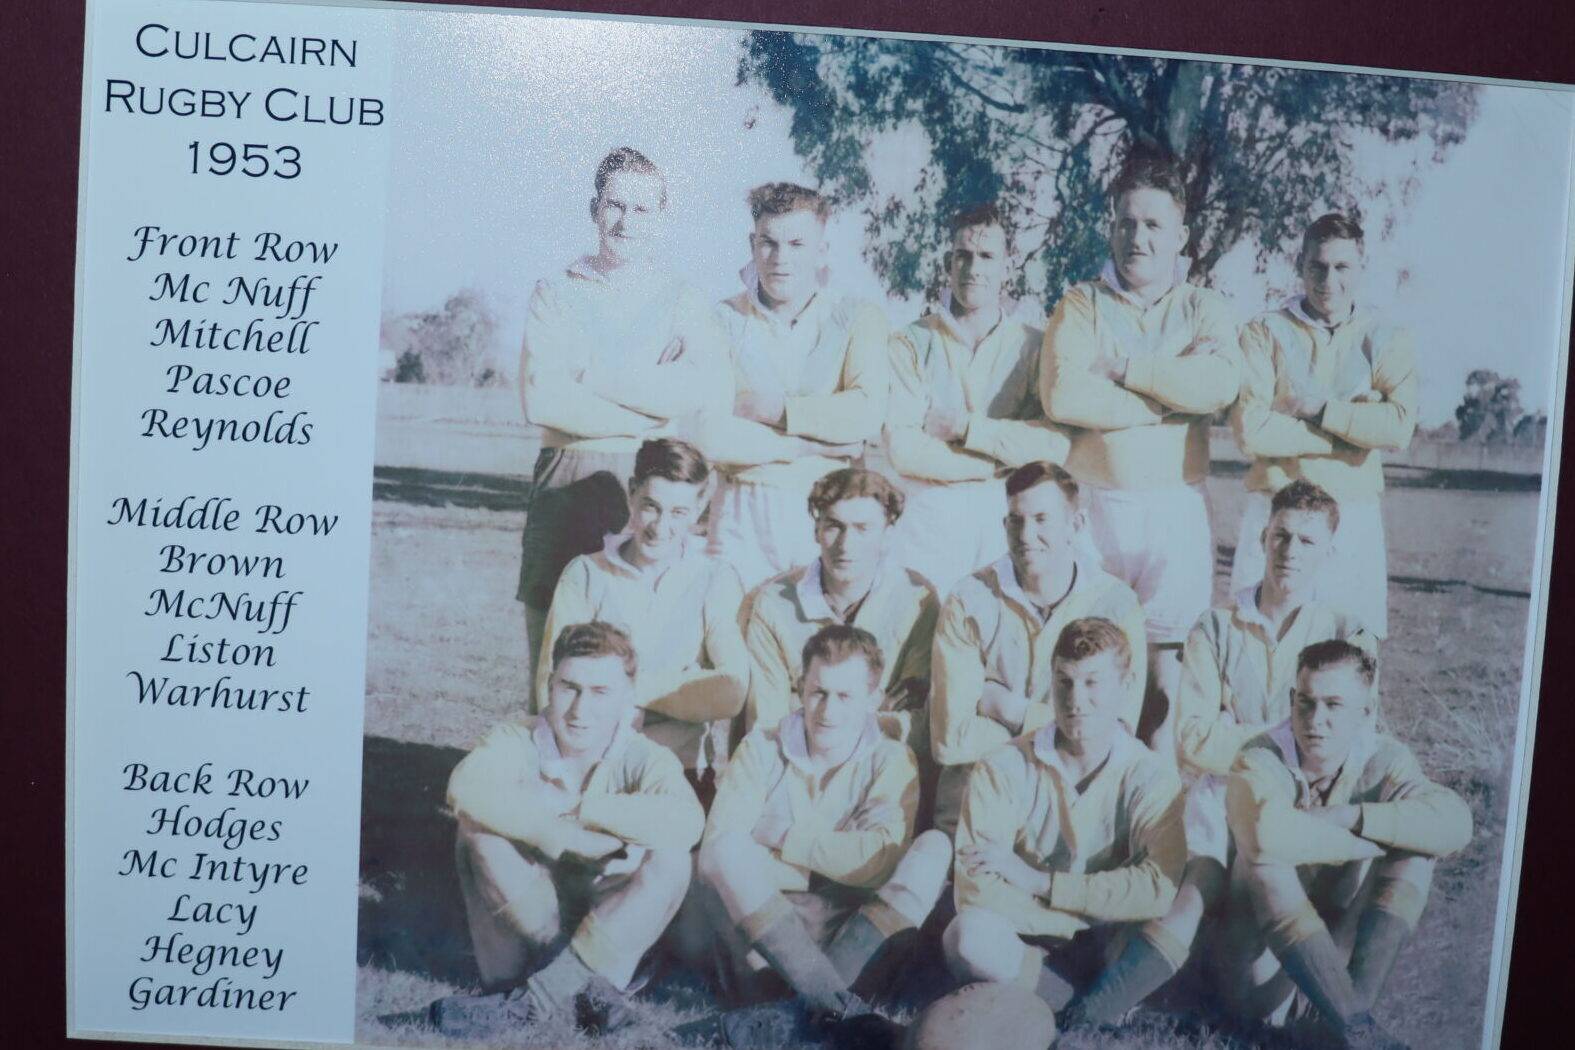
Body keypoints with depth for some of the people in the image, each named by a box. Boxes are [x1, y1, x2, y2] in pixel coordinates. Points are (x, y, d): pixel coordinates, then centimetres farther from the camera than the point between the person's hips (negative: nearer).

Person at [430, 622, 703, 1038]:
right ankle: (584, 986, -25)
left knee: (669, 857, -28)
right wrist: (562, 835, -37)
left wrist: (577, 809, -29)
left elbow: (685, 822, -35)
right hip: (521, 919, 1)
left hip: (614, 927, 0)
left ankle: (542, 997, -28)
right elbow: (466, 787, -33)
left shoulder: (645, 759, -12)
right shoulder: (517, 741, -9)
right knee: (480, 826, -23)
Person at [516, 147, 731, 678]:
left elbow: (709, 388, -13)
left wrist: (593, 377, -9)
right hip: (567, 489, 1)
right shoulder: (556, 295, 9)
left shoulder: (685, 302, 9)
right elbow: (542, 399, -7)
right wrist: (648, 423, -9)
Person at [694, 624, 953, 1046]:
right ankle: (837, 1002, -36)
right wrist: (832, 863, -21)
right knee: (723, 853, -27)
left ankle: (804, 1010, -35)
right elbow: (719, 843, -15)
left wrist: (781, 836, -12)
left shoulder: (891, 759, 1)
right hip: (759, 930, 0)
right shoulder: (761, 747, 2)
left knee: (935, 847, -22)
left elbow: (882, 861, -16)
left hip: (852, 934, 1)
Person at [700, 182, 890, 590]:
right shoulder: (722, 322, 1)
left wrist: (777, 409, -9)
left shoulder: (858, 318, 4)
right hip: (744, 514, 0)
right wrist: (812, 443, -11)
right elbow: (709, 435, -11)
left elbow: (868, 414, -12)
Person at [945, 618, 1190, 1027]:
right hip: (1021, 947, -1)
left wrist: (1038, 881, -21)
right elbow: (975, 891, -19)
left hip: (1108, 948, 1)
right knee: (971, 935, -34)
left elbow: (1158, 890, -23)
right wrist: (1089, 918, -18)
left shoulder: (1151, 777, -8)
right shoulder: (1001, 771, -10)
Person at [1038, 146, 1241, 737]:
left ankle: (1161, 751, 17)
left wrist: (1123, 366, -10)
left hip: (1176, 506, 1)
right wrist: (1174, 395, -10)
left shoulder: (1205, 310, 8)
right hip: (1091, 504, 0)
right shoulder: (1080, 305, 5)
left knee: (1169, 642, 3)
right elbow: (1063, 397, -14)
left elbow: (1219, 384, -14)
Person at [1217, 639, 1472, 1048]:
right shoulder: (1259, 764, -18)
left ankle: (1356, 1000, -23)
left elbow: (1455, 822, -26)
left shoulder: (1383, 759, -7)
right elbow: (1269, 834, -42)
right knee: (1266, 858, -32)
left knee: (1418, 845, -15)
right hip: (1263, 950, -3)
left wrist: (1351, 817, -31)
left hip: (1340, 942, 3)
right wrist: (1374, 842, -28)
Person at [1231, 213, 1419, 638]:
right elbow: (1251, 429, -13)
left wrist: (1321, 409, -12)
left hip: (1354, 518, 1)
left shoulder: (1387, 341, 5)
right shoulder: (1265, 333, 0)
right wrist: (1355, 434, -10)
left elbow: (1399, 427, -10)